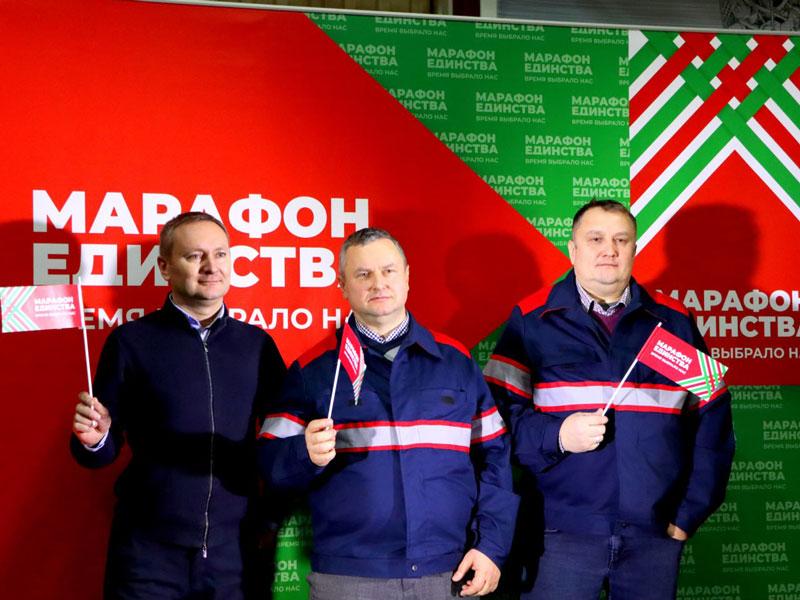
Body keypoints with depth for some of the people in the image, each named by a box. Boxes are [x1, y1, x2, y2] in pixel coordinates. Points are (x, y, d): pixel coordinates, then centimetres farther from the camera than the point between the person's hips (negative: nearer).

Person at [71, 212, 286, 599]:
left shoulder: (257, 344, 4)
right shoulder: (131, 341, -2)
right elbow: (105, 450, 2)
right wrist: (91, 439, -19)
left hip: (236, 551, 2)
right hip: (148, 551, -2)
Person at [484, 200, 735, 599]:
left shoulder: (674, 322, 8)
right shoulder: (531, 320, 2)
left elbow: (710, 422, 8)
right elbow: (499, 409, -2)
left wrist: (691, 511, 3)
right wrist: (555, 435, -18)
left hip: (655, 536, 2)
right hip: (562, 532, -2)